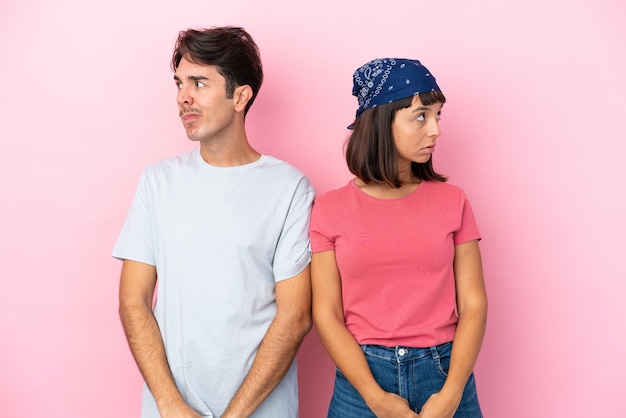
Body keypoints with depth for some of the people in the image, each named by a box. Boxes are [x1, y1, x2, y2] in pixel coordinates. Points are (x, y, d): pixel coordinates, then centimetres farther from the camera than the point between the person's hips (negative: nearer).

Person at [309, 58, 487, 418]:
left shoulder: (452, 201, -1)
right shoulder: (331, 209, -4)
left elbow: (473, 305, -3)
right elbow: (327, 314, -5)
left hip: (444, 373, 1)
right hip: (363, 376, -1)